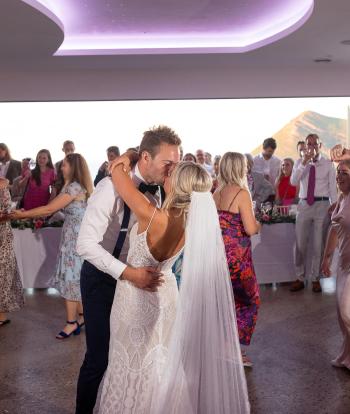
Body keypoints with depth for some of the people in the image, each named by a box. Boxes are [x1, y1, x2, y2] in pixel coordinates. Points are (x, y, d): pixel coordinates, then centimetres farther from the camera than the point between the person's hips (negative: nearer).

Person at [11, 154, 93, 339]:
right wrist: (27, 214, 7)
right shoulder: (75, 186, 13)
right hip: (74, 237, 9)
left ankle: (72, 322, 6)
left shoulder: (74, 187, -19)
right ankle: (81, 315, 22)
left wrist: (23, 214, -12)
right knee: (76, 279, 13)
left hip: (75, 238, -9)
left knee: (70, 279, -3)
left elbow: (50, 209, -20)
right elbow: (54, 208, 12)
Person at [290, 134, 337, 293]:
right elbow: (293, 182, -11)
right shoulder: (300, 163, 5)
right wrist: (304, 163, -19)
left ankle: (315, 278, 18)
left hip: (322, 205, -1)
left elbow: (333, 188, 1)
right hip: (304, 205, 2)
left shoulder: (328, 164, 1)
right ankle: (300, 278, 18)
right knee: (300, 243, 5)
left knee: (318, 244, 5)